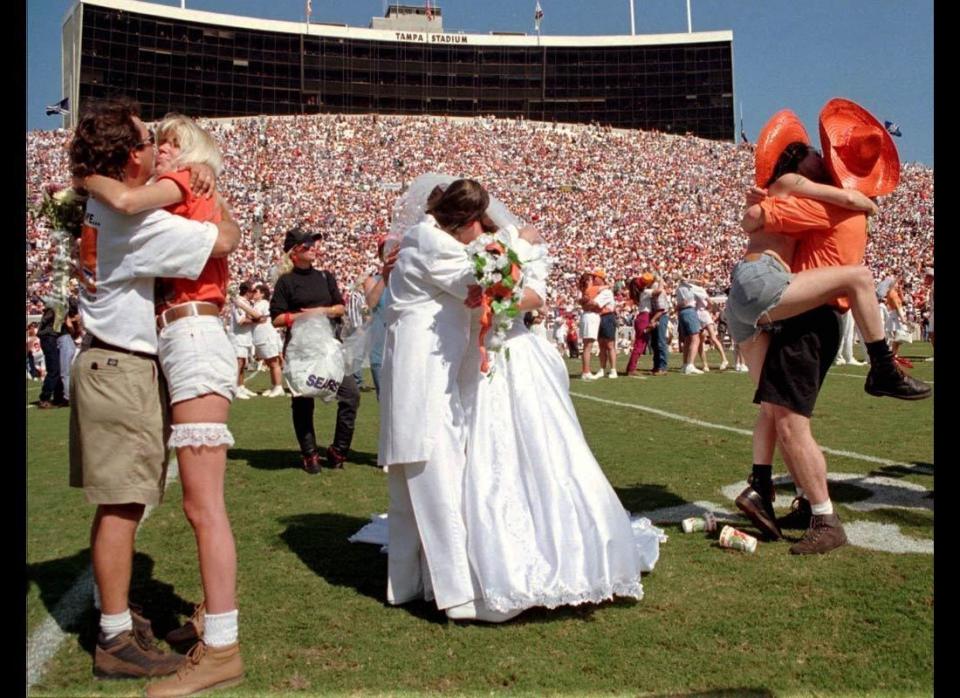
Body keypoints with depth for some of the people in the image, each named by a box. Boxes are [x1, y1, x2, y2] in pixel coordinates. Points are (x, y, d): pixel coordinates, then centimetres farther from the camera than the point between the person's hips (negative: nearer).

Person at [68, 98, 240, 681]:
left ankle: (114, 612, 28)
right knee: (122, 505, -6)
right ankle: (117, 641, 2)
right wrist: (216, 202, 0)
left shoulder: (98, 208, 10)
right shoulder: (140, 221, -20)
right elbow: (225, 240, -20)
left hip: (104, 363, 10)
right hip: (123, 370, -10)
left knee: (116, 503, 16)